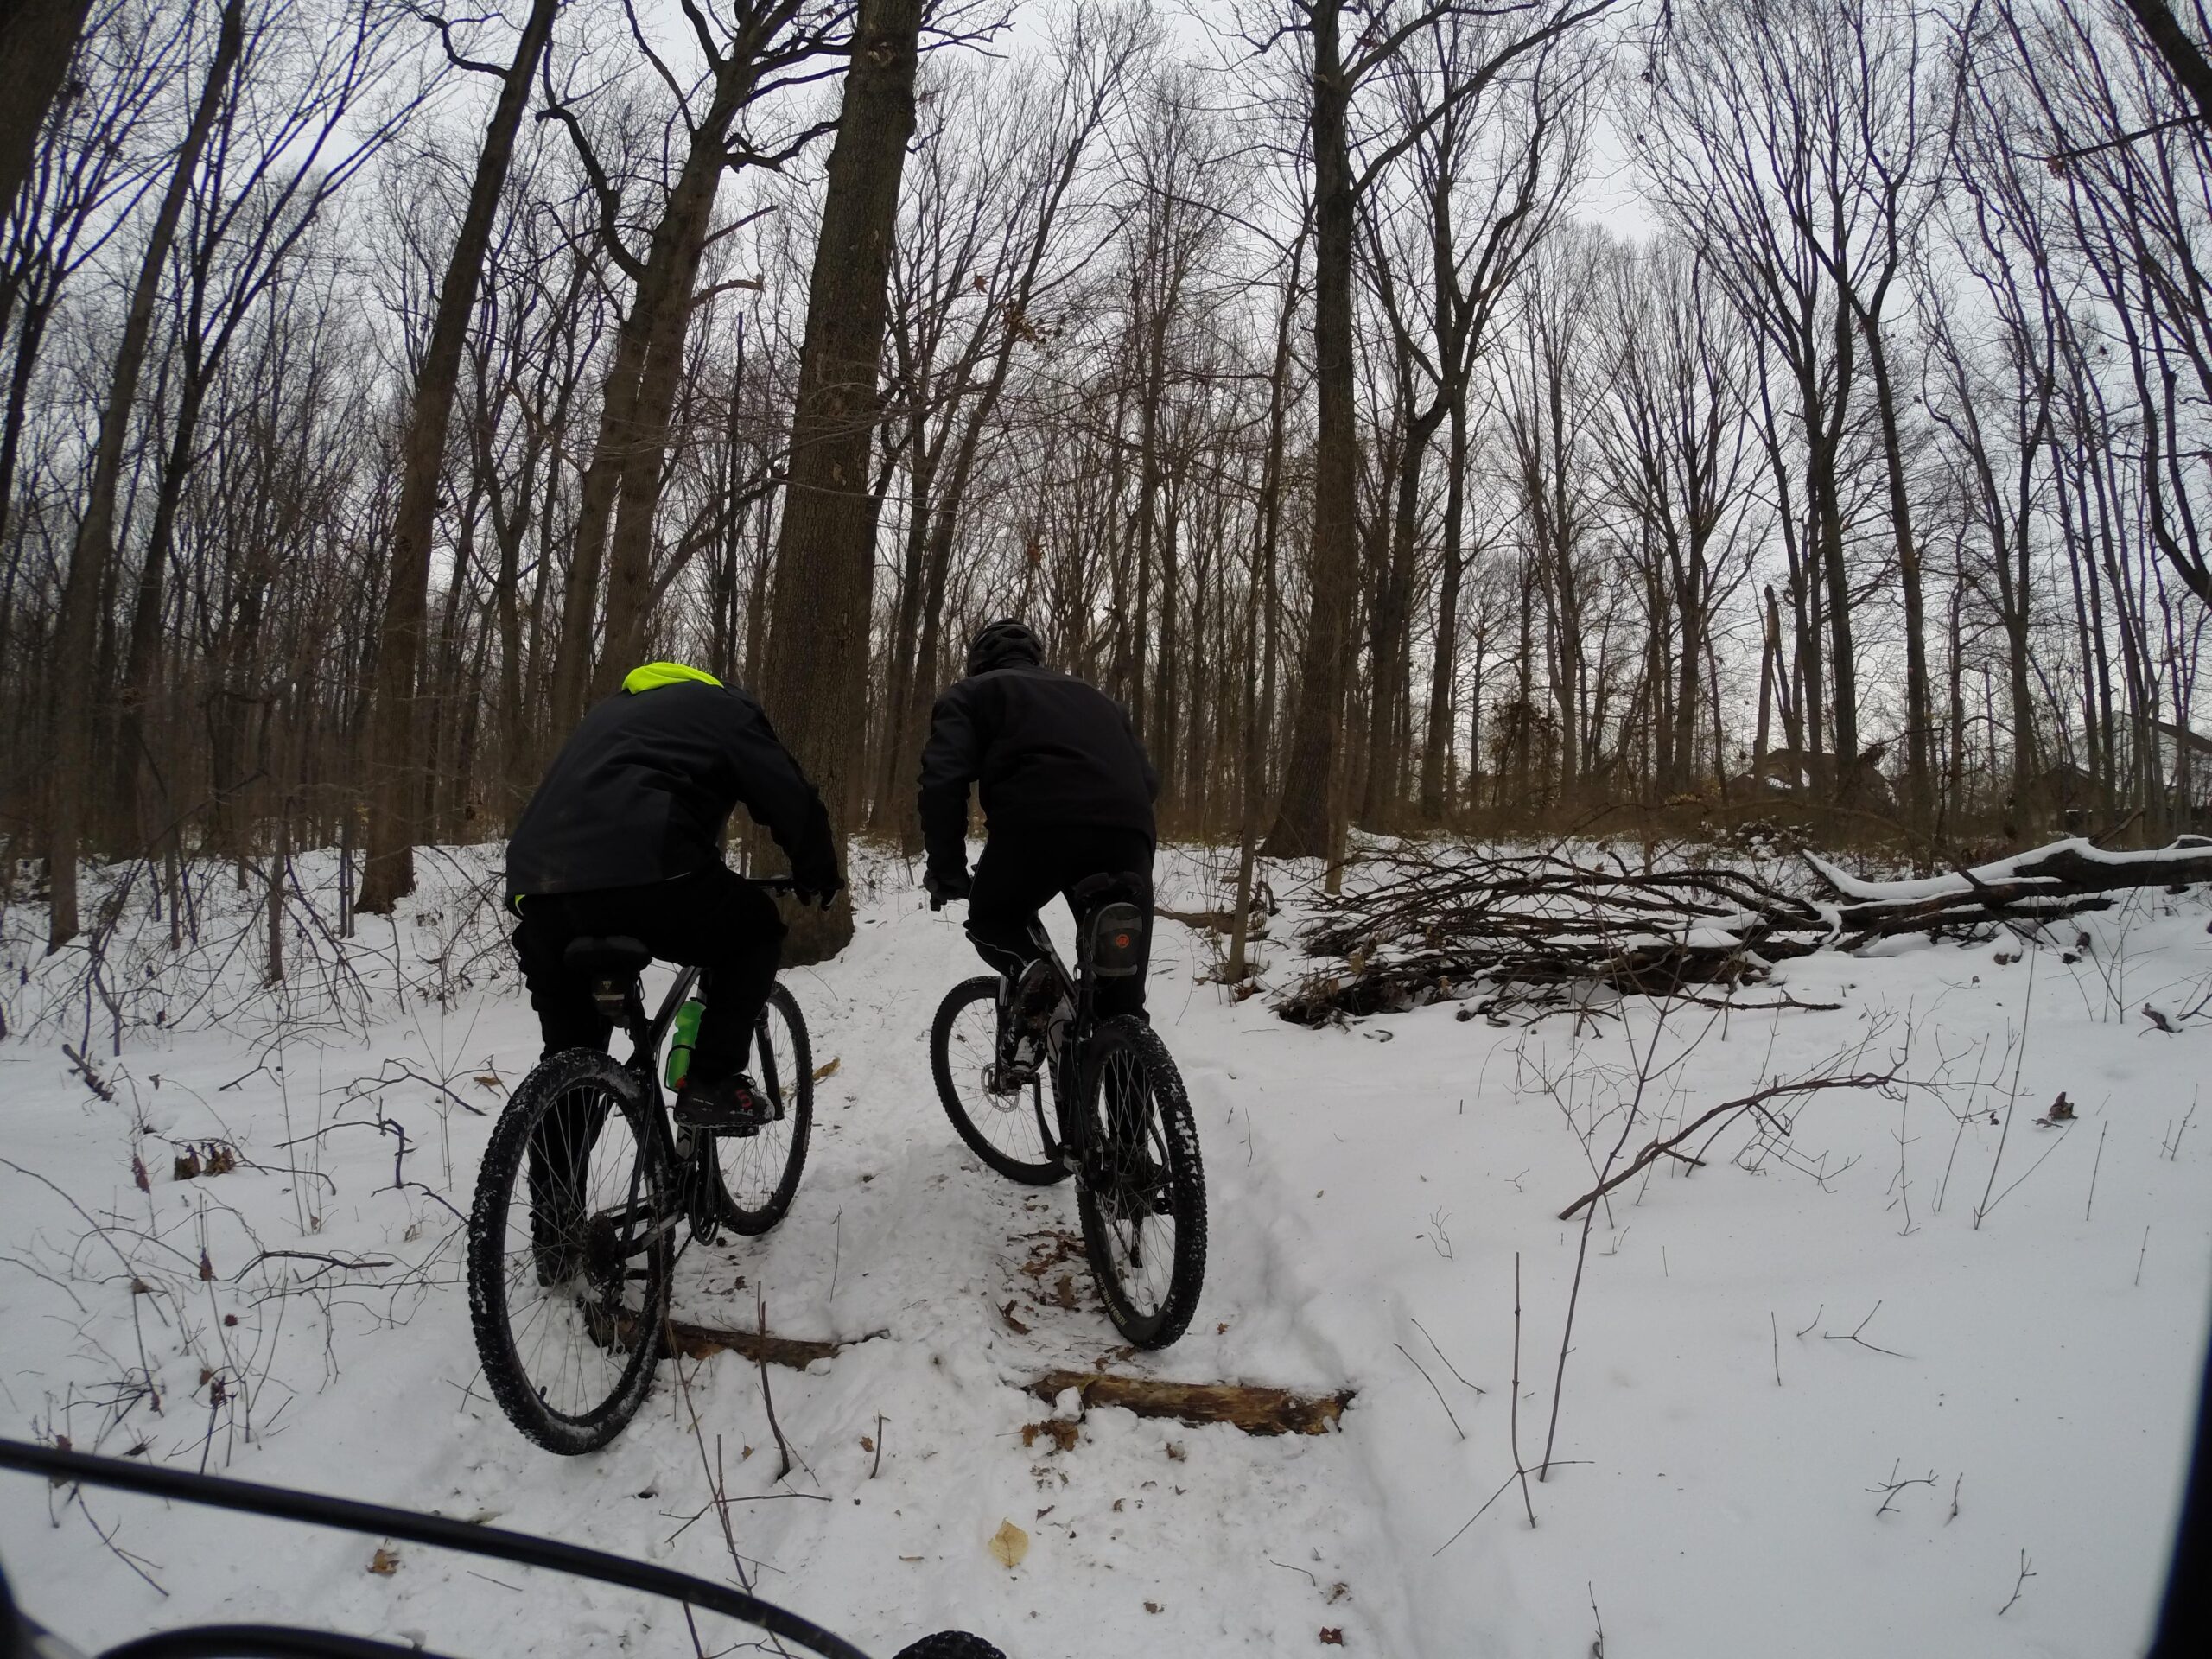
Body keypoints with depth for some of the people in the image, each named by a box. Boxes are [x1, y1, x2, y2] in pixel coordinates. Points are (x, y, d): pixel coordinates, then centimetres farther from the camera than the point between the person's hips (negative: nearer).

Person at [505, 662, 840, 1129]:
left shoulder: (611, 710, 40)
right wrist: (817, 879, 29)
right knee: (757, 930, 20)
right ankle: (711, 1086, 12)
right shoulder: (722, 706, 20)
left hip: (536, 888, 6)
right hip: (640, 874, -6)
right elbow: (791, 799, 13)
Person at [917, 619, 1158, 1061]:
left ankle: (1028, 975, -3)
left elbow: (943, 779, 8)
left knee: (993, 920, 25)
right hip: (1128, 830, 4)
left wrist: (947, 871, 14)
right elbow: (1148, 779, 30)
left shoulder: (974, 692, 24)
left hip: (1037, 825, -3)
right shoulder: (1095, 696, 38)